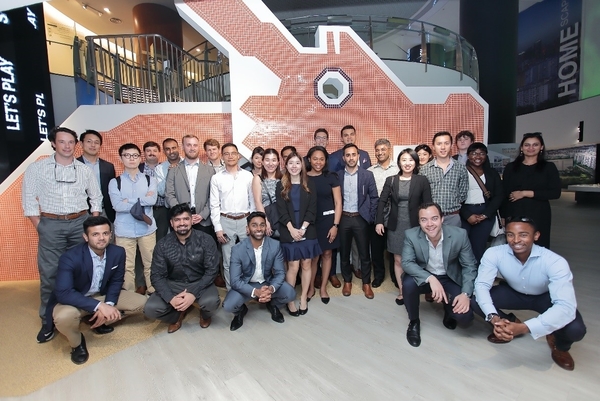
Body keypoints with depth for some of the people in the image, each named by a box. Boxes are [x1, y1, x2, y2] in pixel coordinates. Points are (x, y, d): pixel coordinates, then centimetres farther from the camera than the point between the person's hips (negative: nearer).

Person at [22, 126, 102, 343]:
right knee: (49, 273, 3)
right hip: (51, 224, -1)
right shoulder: (37, 168, 0)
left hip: (80, 222, 1)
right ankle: (48, 321, 17)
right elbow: (28, 199, 1)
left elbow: (96, 197, 10)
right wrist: (40, 227, -4)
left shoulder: (85, 170, 4)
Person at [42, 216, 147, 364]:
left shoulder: (118, 252, -15)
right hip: (75, 300, -4)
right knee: (63, 316, -37)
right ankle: (77, 342, -2)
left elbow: (116, 281, -3)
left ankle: (99, 321, 13)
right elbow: (63, 293, -34)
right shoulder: (70, 257, -29)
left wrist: (109, 304, -21)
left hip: (103, 295, 4)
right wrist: (99, 306, -40)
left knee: (141, 302, -8)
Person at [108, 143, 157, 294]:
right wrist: (141, 202, -11)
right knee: (127, 267, 8)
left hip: (147, 229, 1)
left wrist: (129, 201, -10)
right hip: (124, 230, 0)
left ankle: (153, 294, 23)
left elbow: (152, 200, -11)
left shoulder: (149, 180, 6)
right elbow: (117, 206, -10)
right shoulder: (115, 182, 4)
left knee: (150, 264, 8)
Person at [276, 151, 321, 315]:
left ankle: (304, 297, 21)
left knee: (306, 265, 6)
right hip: (289, 232, -2)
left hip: (307, 231, 2)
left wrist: (302, 228, -11)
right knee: (293, 266, -2)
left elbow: (312, 210, 0)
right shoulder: (281, 186, 4)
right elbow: (281, 210, -4)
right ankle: (290, 299, 14)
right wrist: (292, 229, -14)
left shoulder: (309, 186, 6)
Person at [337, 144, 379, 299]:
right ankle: (347, 281, 29)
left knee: (364, 253, 8)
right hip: (343, 218, 1)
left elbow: (374, 197, 0)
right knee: (344, 252, 12)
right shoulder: (337, 176, 0)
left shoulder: (367, 175, -2)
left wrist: (370, 217, -5)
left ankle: (366, 283, 26)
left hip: (360, 218, -1)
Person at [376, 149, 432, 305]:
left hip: (415, 226, -1)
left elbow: (428, 204, -3)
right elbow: (382, 201, 0)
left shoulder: (422, 181, -2)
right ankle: (401, 290, 22)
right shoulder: (391, 180, 2)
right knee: (398, 260, 9)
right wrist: (379, 221, -9)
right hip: (396, 226, 2)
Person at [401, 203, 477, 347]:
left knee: (464, 316, -21)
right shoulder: (411, 235, -21)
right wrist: (431, 279, -39)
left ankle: (448, 308, 20)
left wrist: (466, 294, -22)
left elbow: (469, 266, -10)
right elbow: (407, 263, -23)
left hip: (450, 279, 1)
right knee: (408, 283, -33)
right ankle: (414, 322, -2)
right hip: (424, 277, 0)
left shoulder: (459, 235, -20)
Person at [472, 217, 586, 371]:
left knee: (575, 330, -30)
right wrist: (494, 318, -45)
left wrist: (524, 327, -51)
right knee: (476, 302, -23)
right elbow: (481, 285, -27)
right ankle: (509, 325, 9)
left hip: (546, 297, -1)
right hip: (514, 293, 1)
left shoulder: (555, 262, -33)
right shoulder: (494, 253, -29)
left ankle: (560, 346, 9)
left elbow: (566, 306, -40)